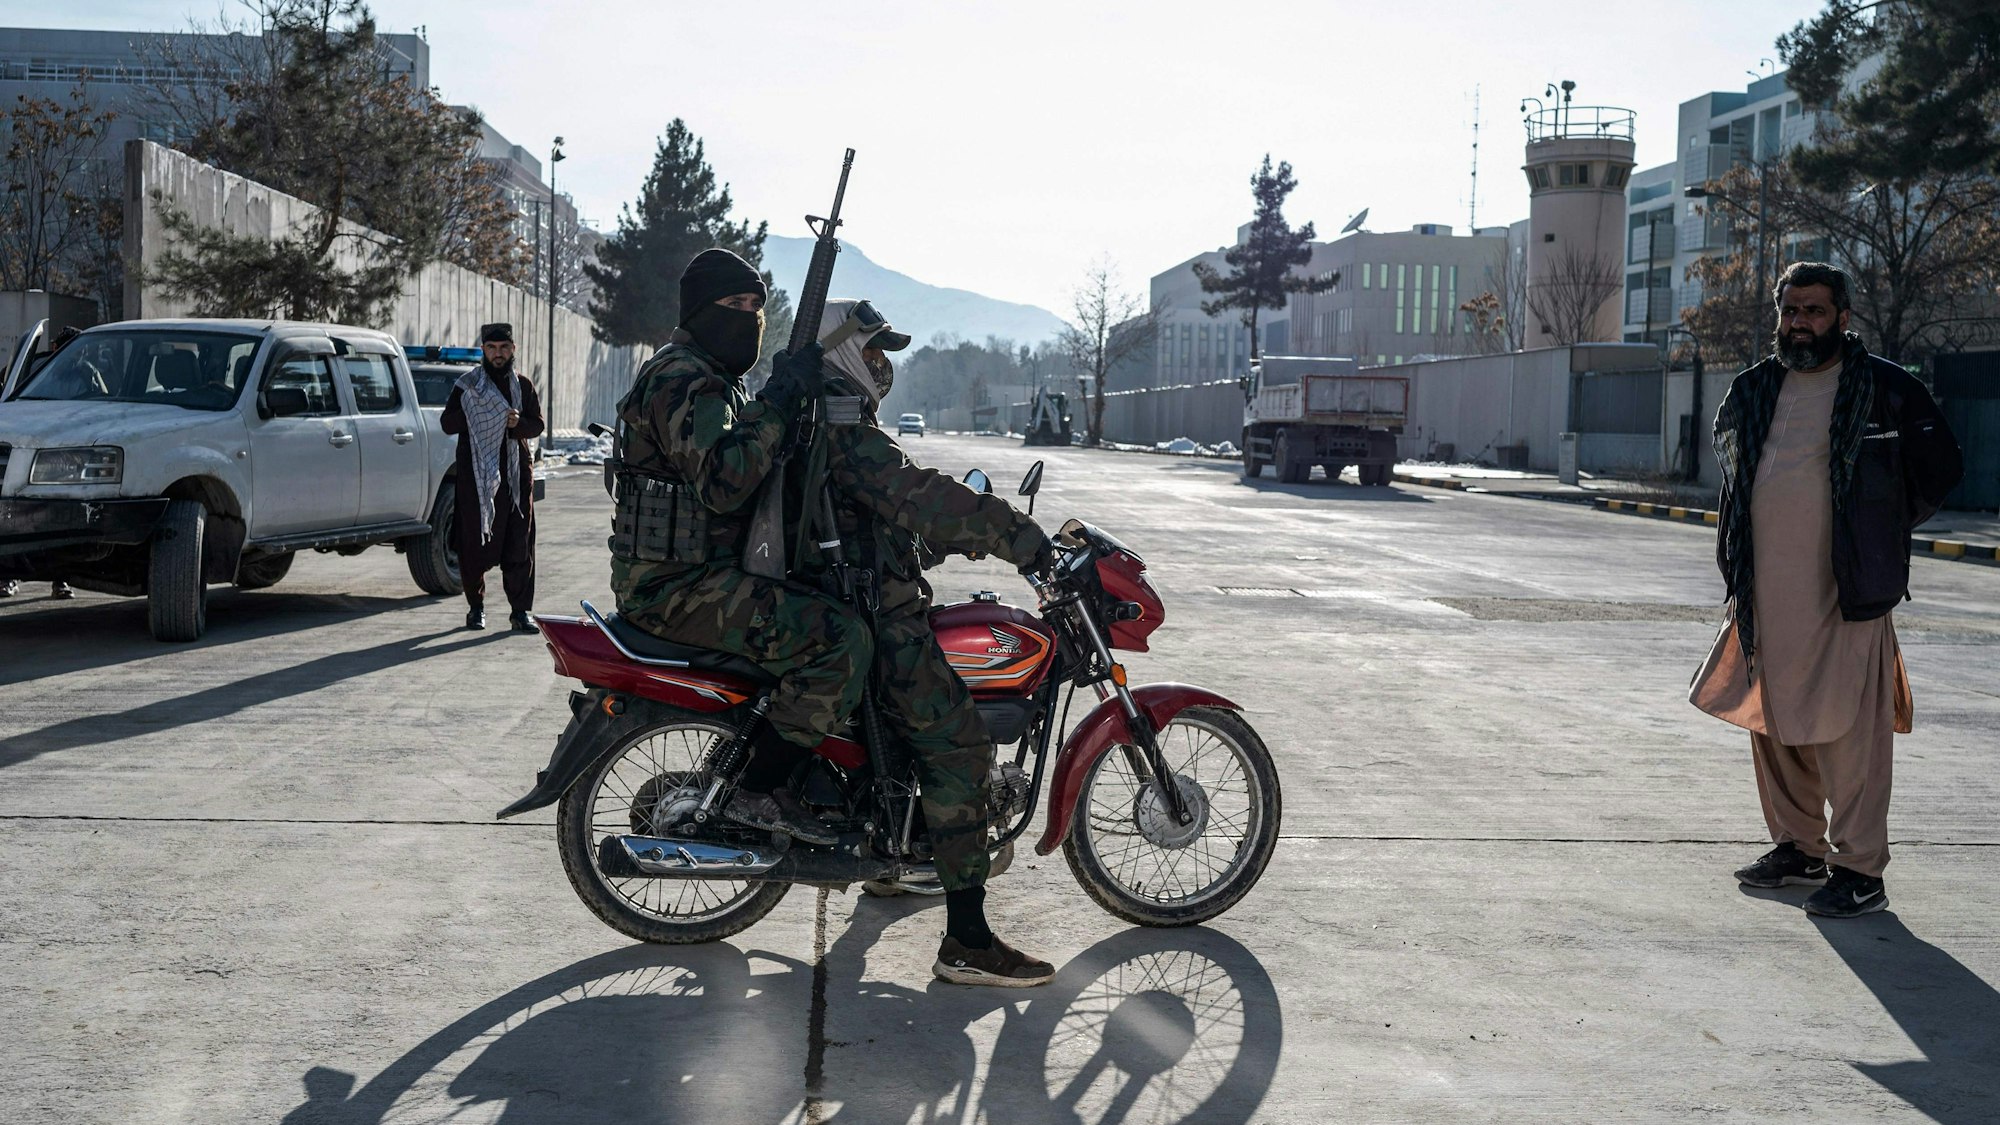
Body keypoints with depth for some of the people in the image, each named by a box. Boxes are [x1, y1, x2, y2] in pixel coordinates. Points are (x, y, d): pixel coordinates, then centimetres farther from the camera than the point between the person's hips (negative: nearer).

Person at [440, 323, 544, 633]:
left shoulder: (523, 386, 13)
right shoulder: (466, 385, 6)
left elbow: (537, 425, 9)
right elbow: (448, 423, -1)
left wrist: (518, 423, -12)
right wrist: (475, 414, -15)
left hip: (515, 474, 2)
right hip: (475, 475, -2)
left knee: (520, 545, -3)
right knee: (474, 546, 1)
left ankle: (520, 610, 1)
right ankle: (476, 606, 17)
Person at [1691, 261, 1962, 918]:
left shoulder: (1885, 388, -4)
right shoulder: (1752, 391, 11)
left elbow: (1940, 468, 3)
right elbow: (1729, 452, 30)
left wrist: (1879, 534, 4)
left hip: (1846, 594, -6)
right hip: (1765, 596, 6)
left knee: (1848, 733, -6)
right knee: (1773, 725, 13)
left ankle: (1859, 870, 2)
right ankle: (1799, 849, 26)